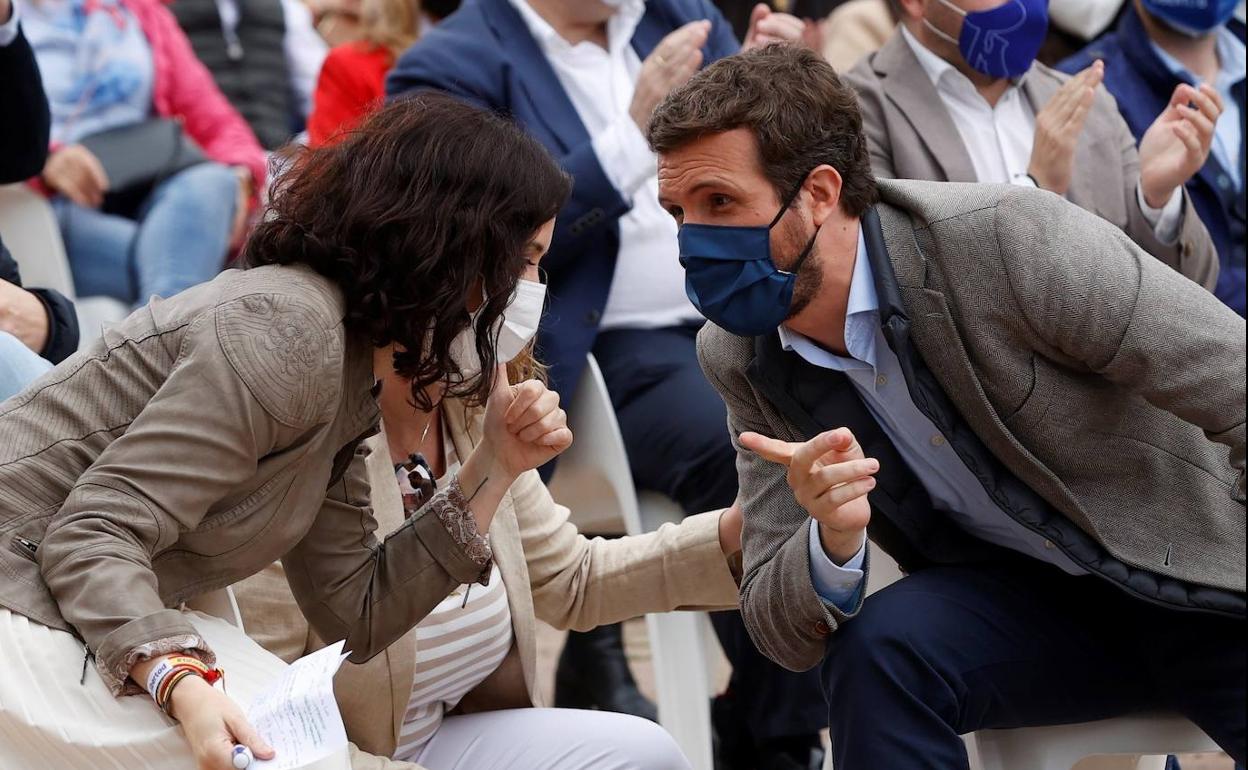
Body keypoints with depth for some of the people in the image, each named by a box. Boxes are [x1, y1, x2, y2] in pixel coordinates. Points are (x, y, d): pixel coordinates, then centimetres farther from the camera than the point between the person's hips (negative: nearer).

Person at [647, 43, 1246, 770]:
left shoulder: (1007, 240, -24)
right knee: (878, 651, -25)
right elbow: (784, 631, -7)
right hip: (1023, 599, 4)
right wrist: (834, 541, -29)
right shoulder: (740, 360, -7)